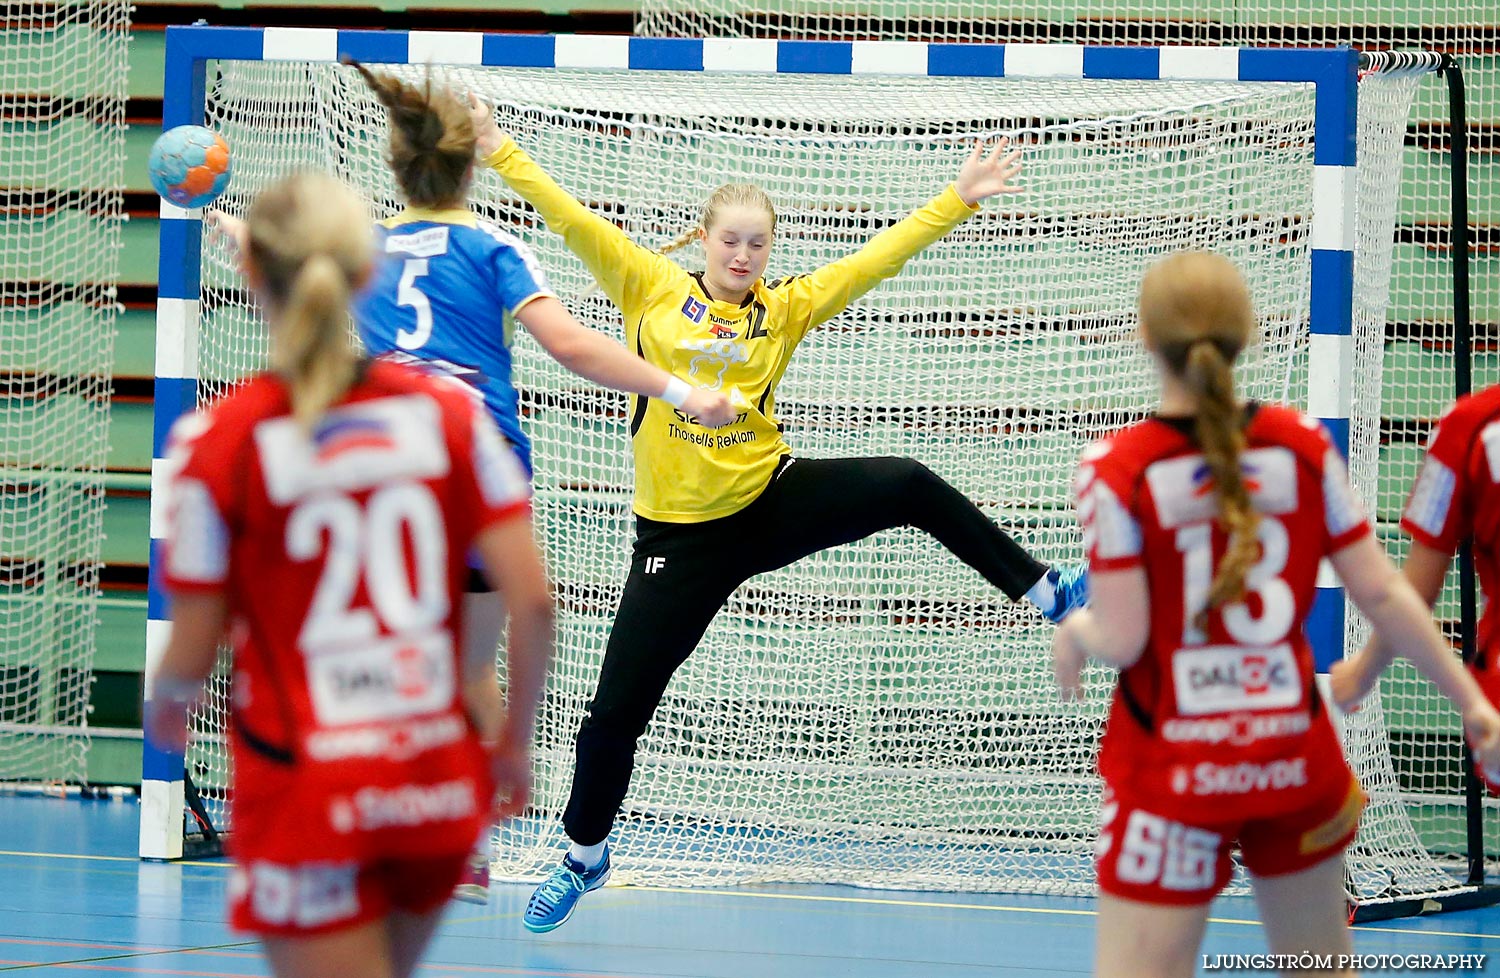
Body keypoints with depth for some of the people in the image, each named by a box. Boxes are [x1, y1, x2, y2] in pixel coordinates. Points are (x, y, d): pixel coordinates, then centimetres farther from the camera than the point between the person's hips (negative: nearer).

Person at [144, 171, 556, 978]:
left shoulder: (220, 441, -10)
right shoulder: (446, 413, -1)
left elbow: (193, 652, -5)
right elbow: (532, 599, -5)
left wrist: (164, 704, 17)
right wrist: (514, 736, 10)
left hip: (306, 795, -4)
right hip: (442, 782, 4)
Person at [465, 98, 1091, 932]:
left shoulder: (787, 308, 1)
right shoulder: (651, 289, -4)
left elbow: (876, 259, 0)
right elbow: (570, 218, -5)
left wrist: (958, 200, -4)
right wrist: (498, 149, -7)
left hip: (773, 501, 1)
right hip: (681, 534, -1)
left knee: (909, 488, -17)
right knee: (616, 710, 1)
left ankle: (1045, 592, -5)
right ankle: (584, 856, 24)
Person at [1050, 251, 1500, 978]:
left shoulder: (1116, 470, -12)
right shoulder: (1301, 446, -2)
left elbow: (1121, 639, -13)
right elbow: (1380, 593, 1)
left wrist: (1075, 632, 9)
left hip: (1170, 769, -4)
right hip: (1293, 751, 4)